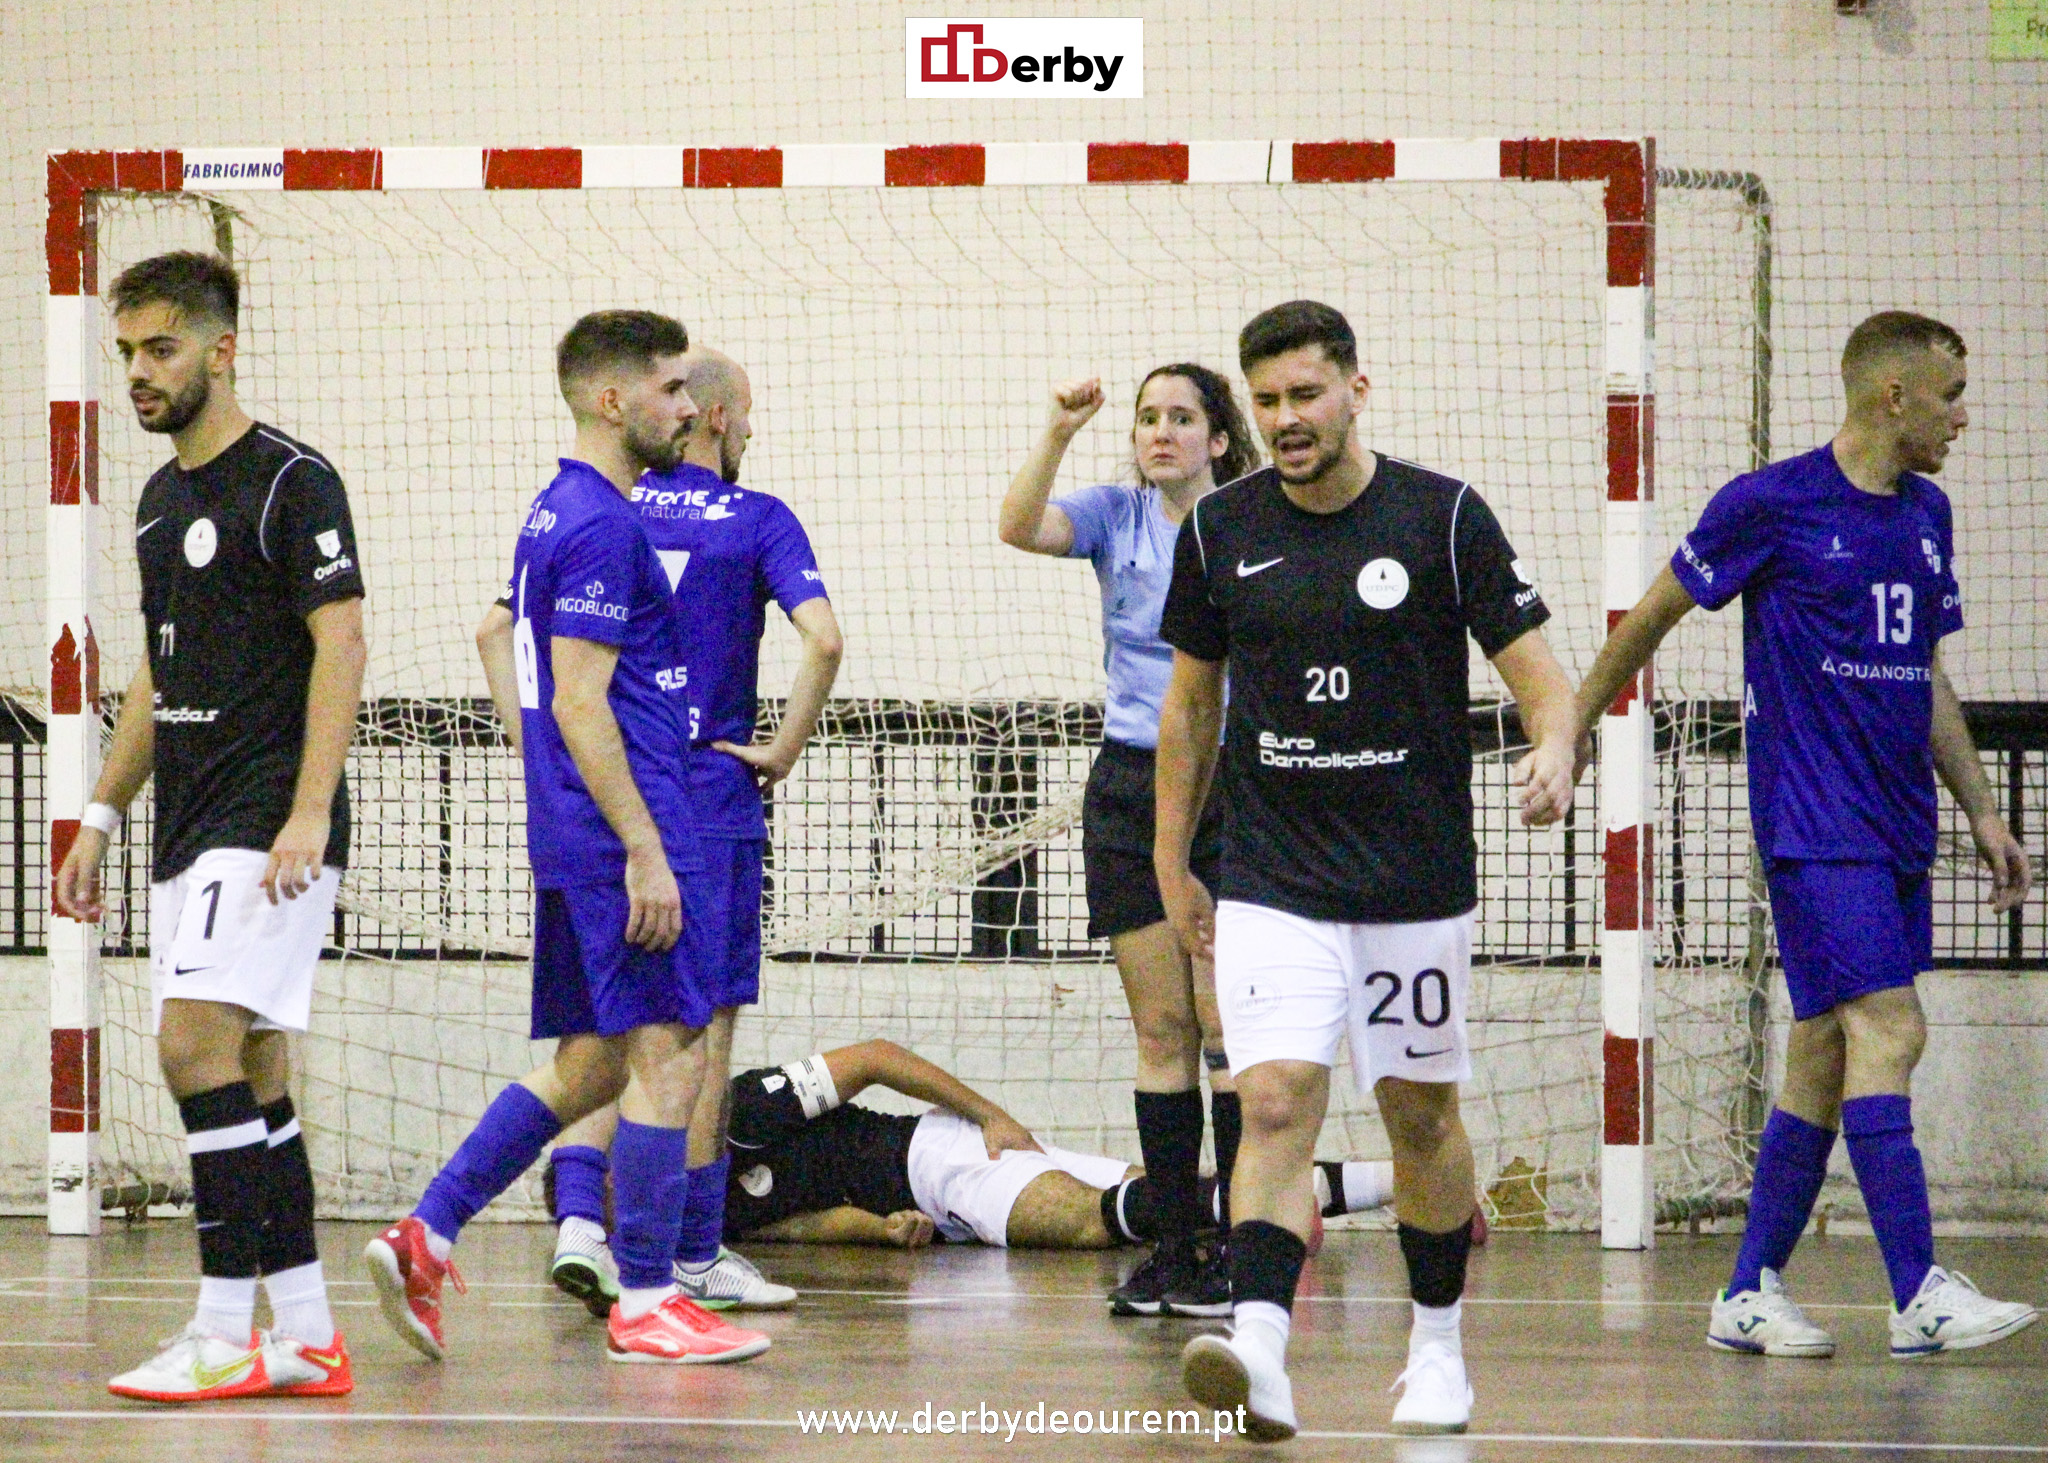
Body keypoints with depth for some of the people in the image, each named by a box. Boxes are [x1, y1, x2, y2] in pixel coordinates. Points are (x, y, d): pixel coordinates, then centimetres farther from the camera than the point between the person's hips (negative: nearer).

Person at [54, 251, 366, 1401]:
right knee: (251, 1081, 7)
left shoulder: (292, 482, -8)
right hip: (192, 831, 9)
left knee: (198, 1043, -17)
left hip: (269, 829, -9)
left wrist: (309, 813, -22)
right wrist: (105, 815, 21)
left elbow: (341, 646, -14)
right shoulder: (163, 498, 18)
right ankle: (307, 1338, 9)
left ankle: (226, 1335, -16)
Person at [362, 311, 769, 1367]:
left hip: (574, 842, 10)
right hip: (618, 836, -10)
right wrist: (645, 852, -21)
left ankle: (425, 1234, 7)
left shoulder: (557, 514, 17)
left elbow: (500, 638, 26)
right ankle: (646, 1301, -3)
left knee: (591, 1062, 13)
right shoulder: (603, 526, -14)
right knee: (669, 1055, -6)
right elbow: (580, 703, -19)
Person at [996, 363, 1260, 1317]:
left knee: (1224, 1025, -6)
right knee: (1159, 1030, 4)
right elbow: (1018, 526, -13)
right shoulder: (1116, 516, 5)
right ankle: (1175, 1246, 7)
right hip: (1129, 785, 3)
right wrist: (1058, 434, -25)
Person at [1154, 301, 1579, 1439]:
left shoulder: (1444, 517, -5)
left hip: (1418, 883, -1)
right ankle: (1259, 1348, -29)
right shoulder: (1221, 531, 2)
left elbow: (1537, 669, -6)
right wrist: (1172, 863, 14)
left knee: (1421, 1114, 10)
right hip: (1272, 885, 1)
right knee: (1276, 1102, -15)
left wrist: (1555, 751, -28)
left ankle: (1439, 1346, 27)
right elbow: (1192, 702, 13)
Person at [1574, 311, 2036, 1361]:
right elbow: (1650, 620, 3)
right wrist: (1569, 734, 8)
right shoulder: (1770, 505, -8)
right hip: (1815, 828, -7)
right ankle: (1919, 1295, -16)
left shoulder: (1926, 514, 14)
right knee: (1887, 1030, -15)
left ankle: (1750, 1294, 13)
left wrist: (1982, 811, 18)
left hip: (1898, 830, 7)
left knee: (1826, 1057, 7)